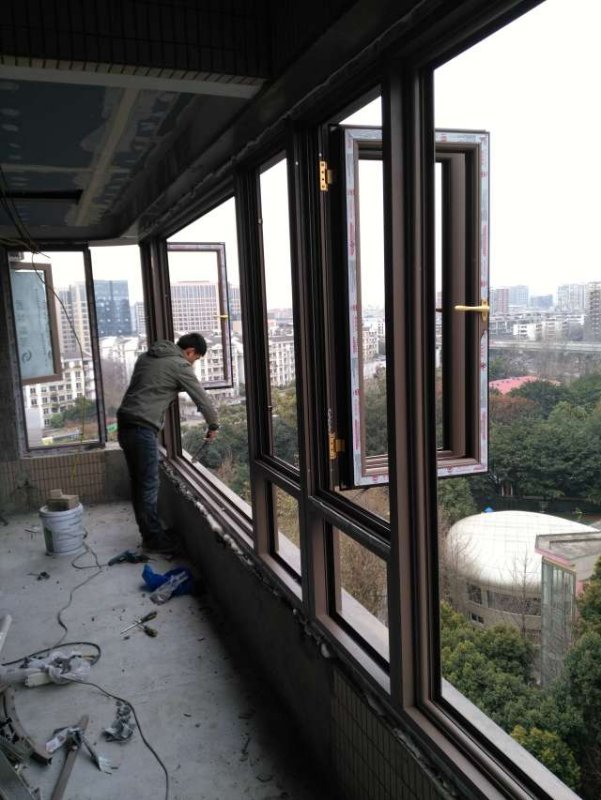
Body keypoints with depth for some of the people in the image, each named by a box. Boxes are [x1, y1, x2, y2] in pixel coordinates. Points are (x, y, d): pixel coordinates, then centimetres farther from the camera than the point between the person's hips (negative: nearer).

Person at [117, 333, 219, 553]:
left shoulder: (147, 356, 19)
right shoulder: (180, 365, -5)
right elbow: (202, 398, 1)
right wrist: (213, 425, 15)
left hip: (125, 424, 9)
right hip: (143, 429, -9)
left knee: (138, 482, 14)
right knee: (149, 485, -1)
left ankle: (149, 532, 24)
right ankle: (154, 539, 8)